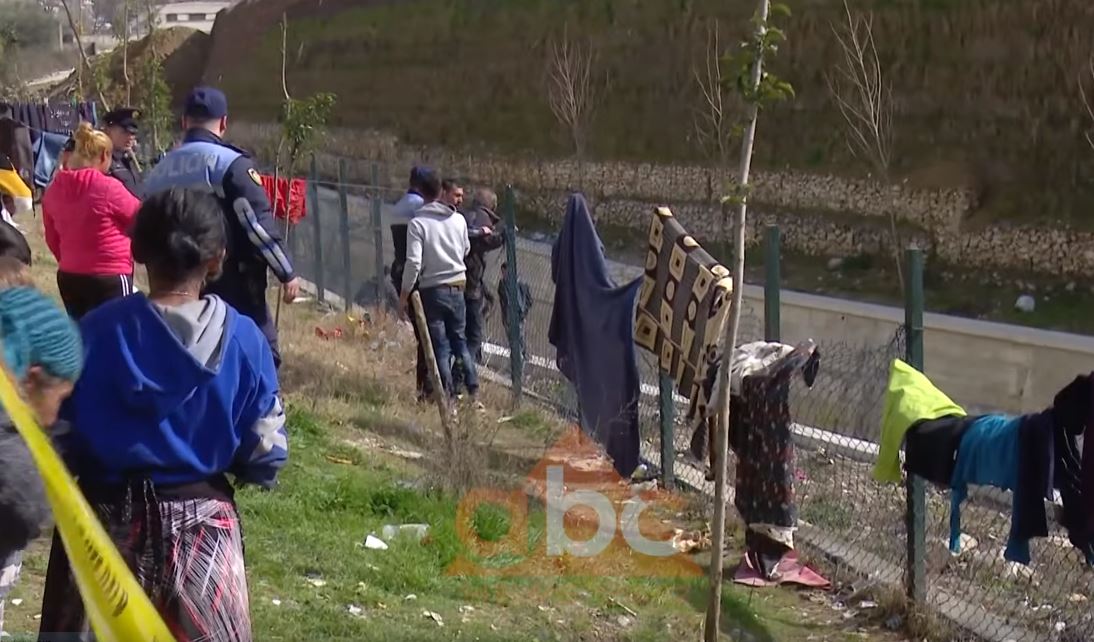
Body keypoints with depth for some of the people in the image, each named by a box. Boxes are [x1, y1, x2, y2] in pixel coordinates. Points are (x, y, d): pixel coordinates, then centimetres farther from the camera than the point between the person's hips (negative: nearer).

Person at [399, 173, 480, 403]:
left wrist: (405, 292, -6)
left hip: (432, 289, -4)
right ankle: (473, 393, 11)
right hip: (457, 287, 4)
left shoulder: (417, 223, -12)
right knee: (460, 341, 15)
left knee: (440, 347, 3)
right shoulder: (458, 219, 1)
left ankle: (449, 397, 2)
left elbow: (413, 262, -16)